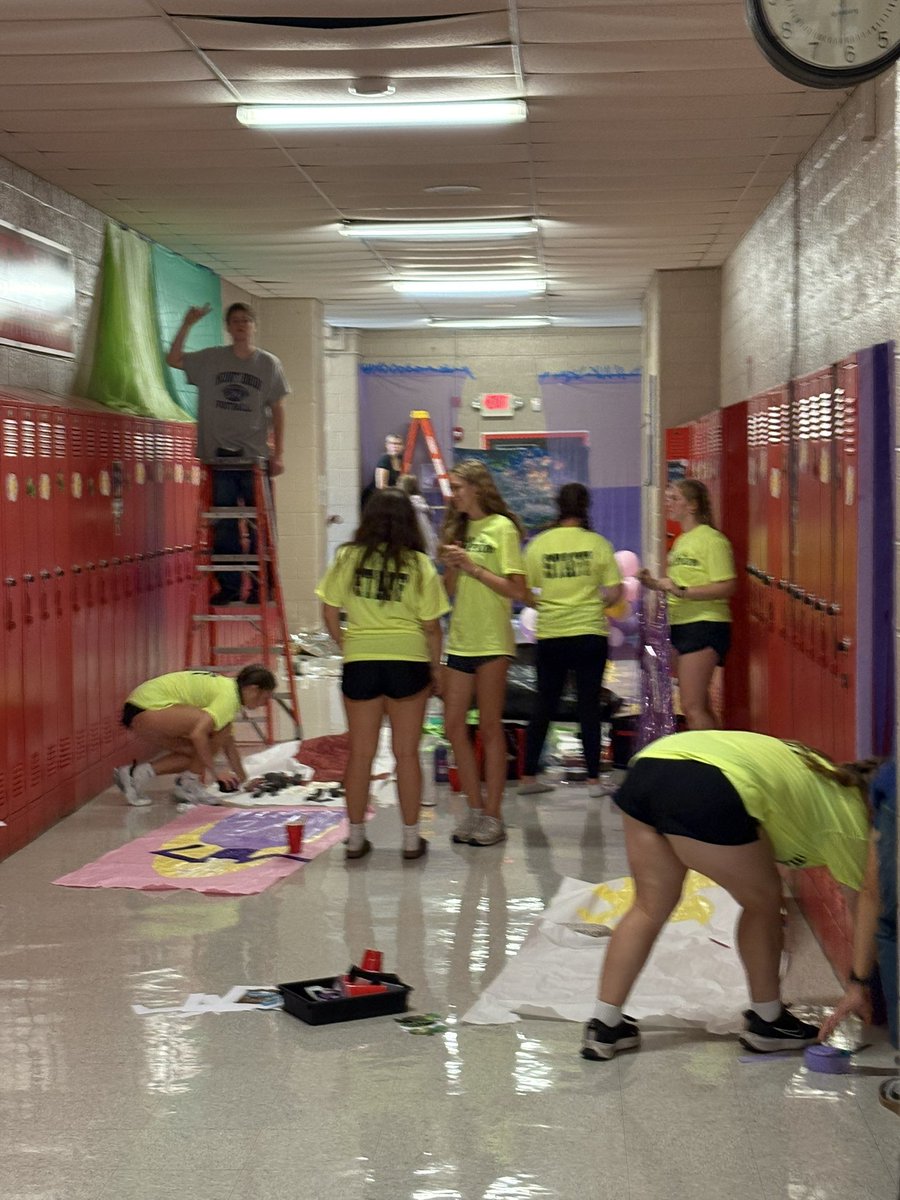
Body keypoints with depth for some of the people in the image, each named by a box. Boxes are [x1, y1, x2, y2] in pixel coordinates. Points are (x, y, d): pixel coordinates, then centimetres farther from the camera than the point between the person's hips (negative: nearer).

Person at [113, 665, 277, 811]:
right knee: (220, 726, -17)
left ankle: (137, 774, 10)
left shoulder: (225, 686, 17)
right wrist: (215, 772, -16)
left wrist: (243, 779, 30)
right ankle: (189, 785, -5)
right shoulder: (229, 696, -14)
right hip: (147, 709, -10)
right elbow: (198, 734, -26)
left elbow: (228, 745, 26)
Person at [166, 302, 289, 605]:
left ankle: (263, 585, 5)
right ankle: (229, 585, 10)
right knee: (223, 526, 4)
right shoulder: (210, 359, 7)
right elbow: (173, 359, 9)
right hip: (219, 456, 1)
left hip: (255, 456, -1)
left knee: (260, 525, -2)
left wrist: (278, 453, 0)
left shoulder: (269, 364, 4)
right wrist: (187, 325, -1)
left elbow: (277, 411, 5)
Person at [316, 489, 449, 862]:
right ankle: (411, 838, 14)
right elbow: (431, 625, -2)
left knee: (360, 752, 10)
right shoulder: (419, 565, -4)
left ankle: (356, 837, 17)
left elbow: (329, 613, 2)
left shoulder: (348, 557, -1)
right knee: (406, 752, 8)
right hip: (407, 661, -1)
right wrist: (435, 667, 9)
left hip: (360, 662, 1)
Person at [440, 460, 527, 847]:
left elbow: (517, 590, -12)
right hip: (460, 640, 7)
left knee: (490, 727, -2)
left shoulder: (501, 528, -6)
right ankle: (475, 809, 14)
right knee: (453, 726, 5)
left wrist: (474, 568, -16)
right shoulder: (459, 529, 14)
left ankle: (492, 816, 4)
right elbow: (451, 591, 15)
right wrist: (450, 564, -3)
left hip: (491, 641, -7)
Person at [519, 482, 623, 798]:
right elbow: (614, 593, -5)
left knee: (544, 705, 11)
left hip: (550, 635, 2)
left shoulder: (538, 544, -1)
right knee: (589, 704, 5)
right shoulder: (597, 543, -4)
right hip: (590, 633, -2)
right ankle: (593, 779, 8)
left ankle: (528, 776, 16)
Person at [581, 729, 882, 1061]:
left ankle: (603, 1027, 21)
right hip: (708, 791, -7)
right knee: (763, 904, 16)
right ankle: (766, 1023, 30)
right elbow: (870, 897, 14)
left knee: (650, 907, 20)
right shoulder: (849, 810, 15)